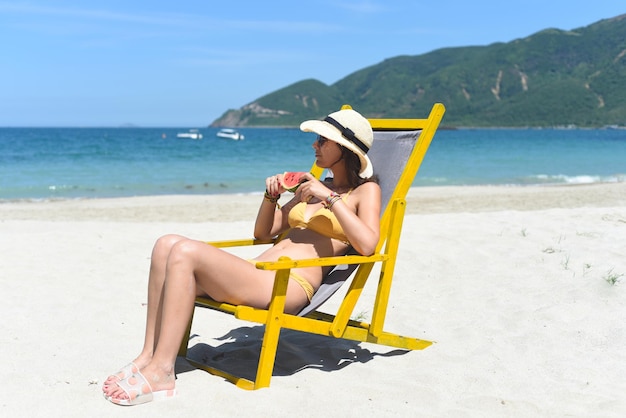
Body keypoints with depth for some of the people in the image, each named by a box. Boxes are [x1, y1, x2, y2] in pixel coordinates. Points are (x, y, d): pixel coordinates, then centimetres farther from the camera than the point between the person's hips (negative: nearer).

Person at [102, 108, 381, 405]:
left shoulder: (365, 191, 6)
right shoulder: (314, 186, 27)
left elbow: (368, 245, -15)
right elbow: (262, 233, 30)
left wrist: (330, 198, -13)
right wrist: (271, 196, 13)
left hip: (289, 287, -8)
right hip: (258, 272, 8)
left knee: (185, 252, -24)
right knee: (167, 245, -11)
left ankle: (161, 371, -20)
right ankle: (149, 355, -12)